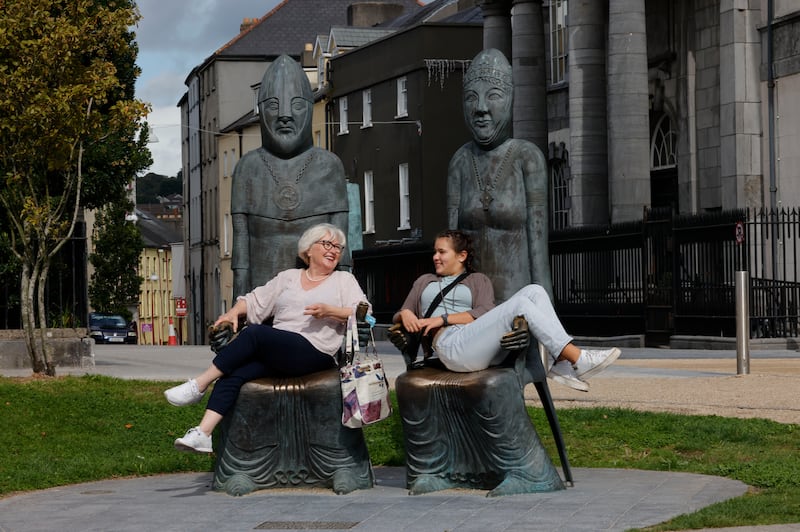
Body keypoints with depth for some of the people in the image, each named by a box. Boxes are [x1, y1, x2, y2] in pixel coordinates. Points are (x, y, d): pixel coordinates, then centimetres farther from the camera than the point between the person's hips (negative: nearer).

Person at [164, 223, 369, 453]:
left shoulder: (344, 280, 15)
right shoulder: (288, 277, 26)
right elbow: (255, 300, 24)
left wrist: (329, 311, -14)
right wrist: (234, 312, 3)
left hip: (314, 352, -5)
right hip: (276, 354, 5)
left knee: (254, 333, -28)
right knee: (233, 375, -24)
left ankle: (199, 386, -22)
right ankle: (203, 434, -33)